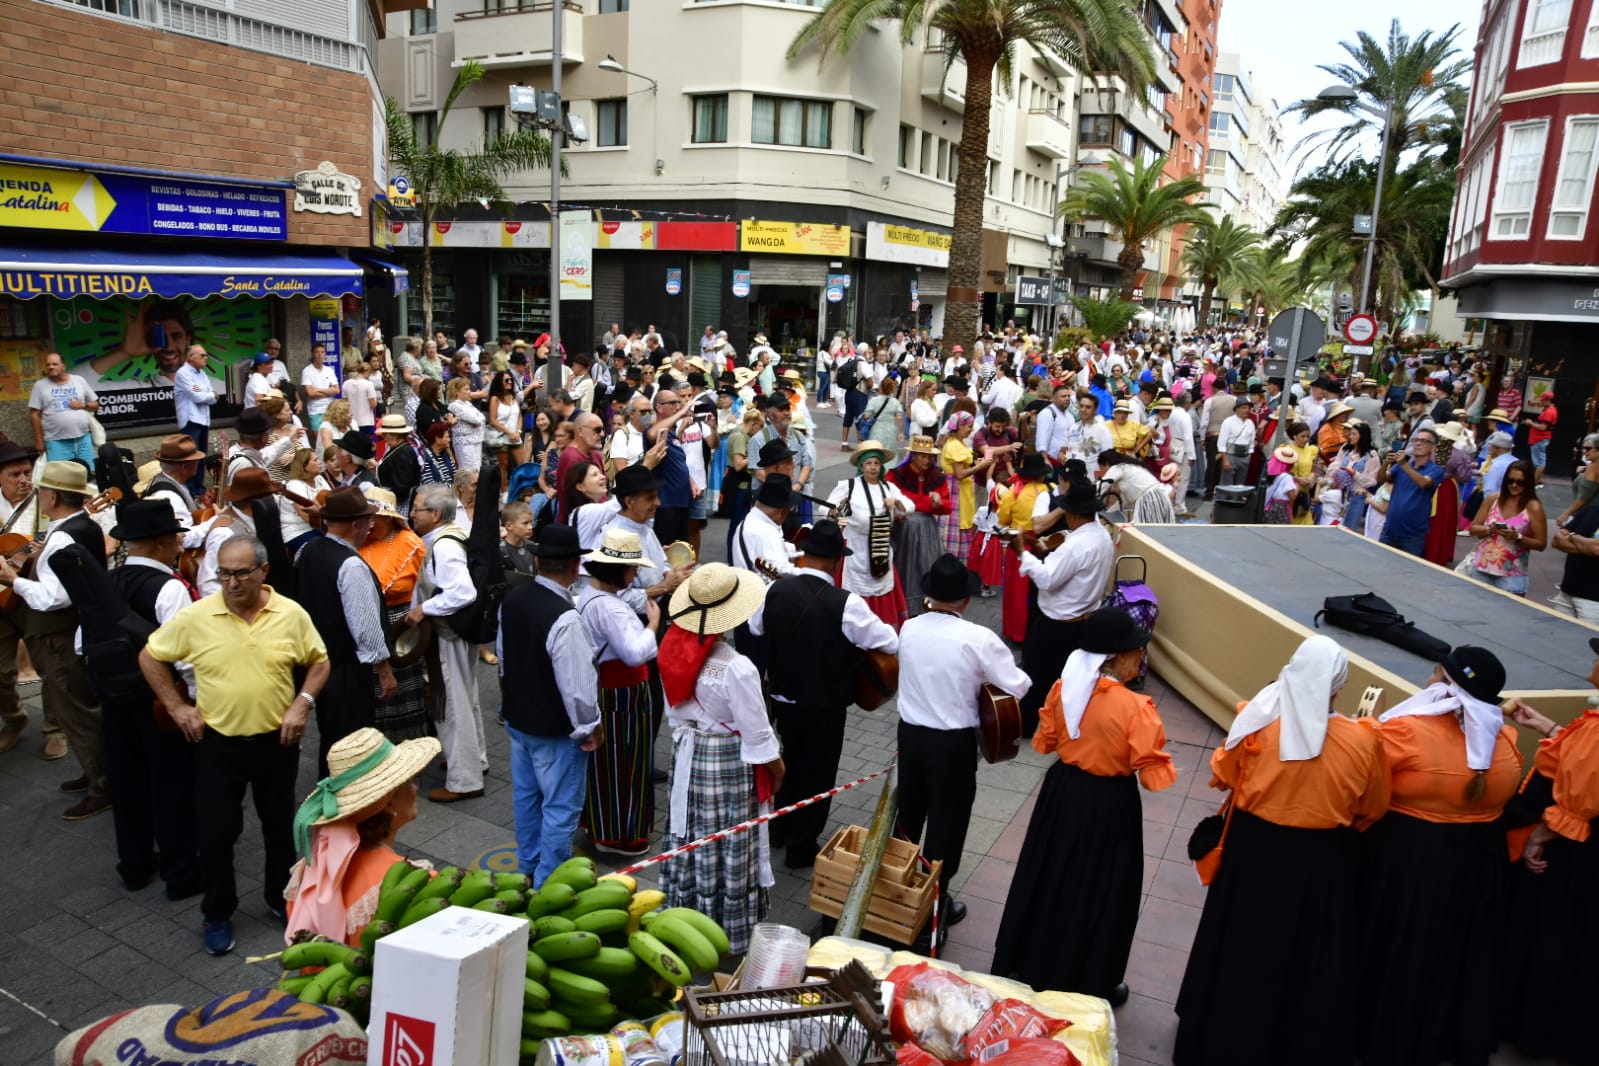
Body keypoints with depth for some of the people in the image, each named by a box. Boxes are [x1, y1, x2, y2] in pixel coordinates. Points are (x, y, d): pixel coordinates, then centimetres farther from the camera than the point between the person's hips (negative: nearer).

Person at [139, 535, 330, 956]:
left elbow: (319, 662, 3)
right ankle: (217, 913, 29)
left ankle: (281, 898, 36)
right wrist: (176, 706, -2)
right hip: (217, 743, 0)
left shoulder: (291, 614, -9)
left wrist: (303, 703, -10)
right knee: (216, 831, 9)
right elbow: (150, 657, 3)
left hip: (276, 741, 1)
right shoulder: (194, 616, -10)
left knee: (281, 826, 15)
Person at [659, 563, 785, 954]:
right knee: (729, 847, 12)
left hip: (687, 753, 6)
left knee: (689, 838, 23)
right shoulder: (737, 669, -31)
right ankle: (731, 932, 30)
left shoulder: (675, 650, -12)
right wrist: (776, 765, -2)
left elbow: (673, 710, 3)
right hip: (729, 761, -6)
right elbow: (756, 732, -19)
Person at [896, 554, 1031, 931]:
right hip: (953, 742, -5)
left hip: (910, 733, 5)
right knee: (947, 821, 11)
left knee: (908, 812, 22)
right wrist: (983, 677, 5)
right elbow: (1019, 686, -13)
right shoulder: (979, 638, -19)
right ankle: (934, 901, 24)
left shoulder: (909, 629, -6)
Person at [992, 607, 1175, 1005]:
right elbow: (1153, 773, -20)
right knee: (1099, 893, 14)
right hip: (1109, 805, -5)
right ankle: (1092, 987, 32)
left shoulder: (1063, 687, -9)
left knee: (1049, 879, 22)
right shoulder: (1135, 707, -25)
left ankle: (1028, 966, 40)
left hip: (1063, 791, 5)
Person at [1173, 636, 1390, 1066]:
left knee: (1243, 948, 20)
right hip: (1323, 861, 0)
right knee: (1312, 958, 21)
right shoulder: (1361, 741, -19)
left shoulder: (1256, 723, -20)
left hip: (1254, 849, 1)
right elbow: (1372, 810, -3)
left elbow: (1224, 775, -2)